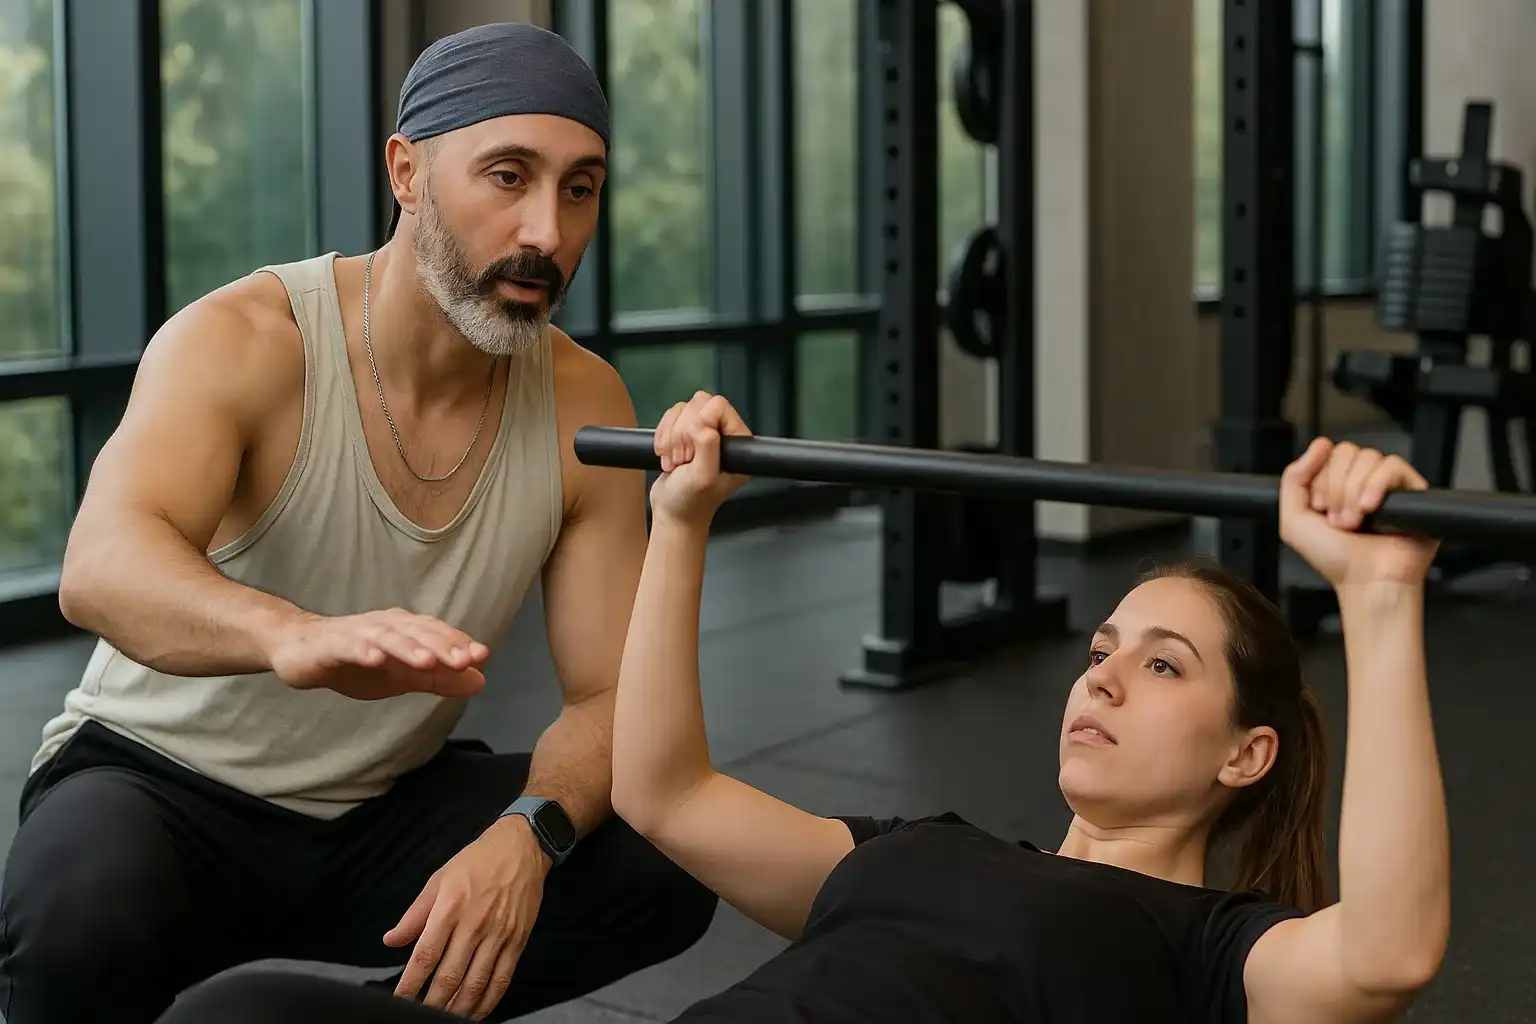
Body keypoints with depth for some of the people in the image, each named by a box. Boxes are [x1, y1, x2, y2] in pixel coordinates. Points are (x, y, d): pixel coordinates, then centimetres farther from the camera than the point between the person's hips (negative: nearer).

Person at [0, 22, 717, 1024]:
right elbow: (101, 568, -40)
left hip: (389, 806, 5)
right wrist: (296, 637, -62)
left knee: (670, 867, -17)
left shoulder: (585, 405, -8)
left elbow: (610, 698, -8)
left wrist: (527, 834, -32)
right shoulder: (242, 341, -21)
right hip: (163, 778, -4)